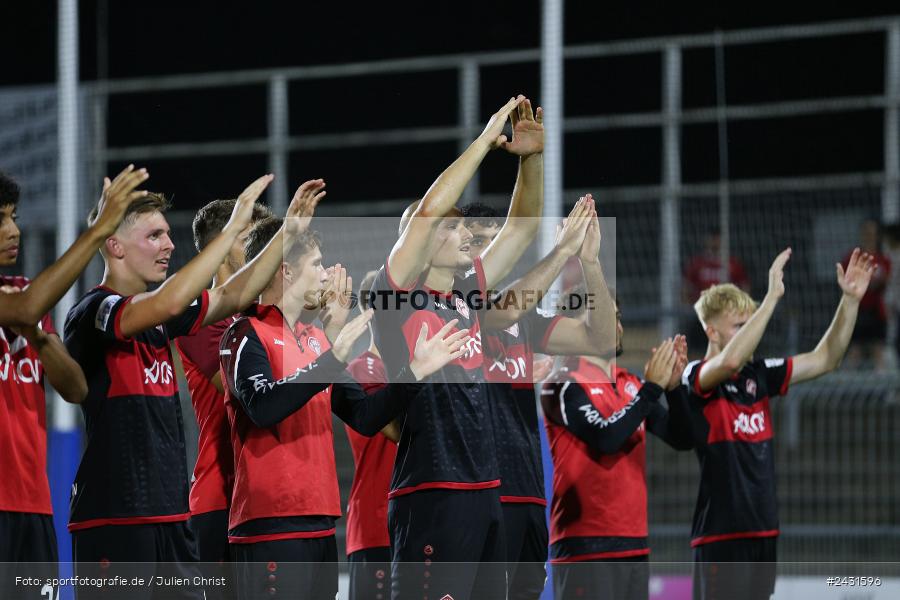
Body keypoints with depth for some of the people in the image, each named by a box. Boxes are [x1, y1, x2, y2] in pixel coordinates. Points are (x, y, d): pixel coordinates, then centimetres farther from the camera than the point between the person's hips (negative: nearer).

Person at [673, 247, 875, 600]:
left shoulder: (757, 376, 10)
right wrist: (773, 296, -31)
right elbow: (730, 360, -32)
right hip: (721, 540, -7)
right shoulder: (694, 379, -10)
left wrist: (850, 300, 1)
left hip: (763, 532, 7)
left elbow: (824, 360, 13)